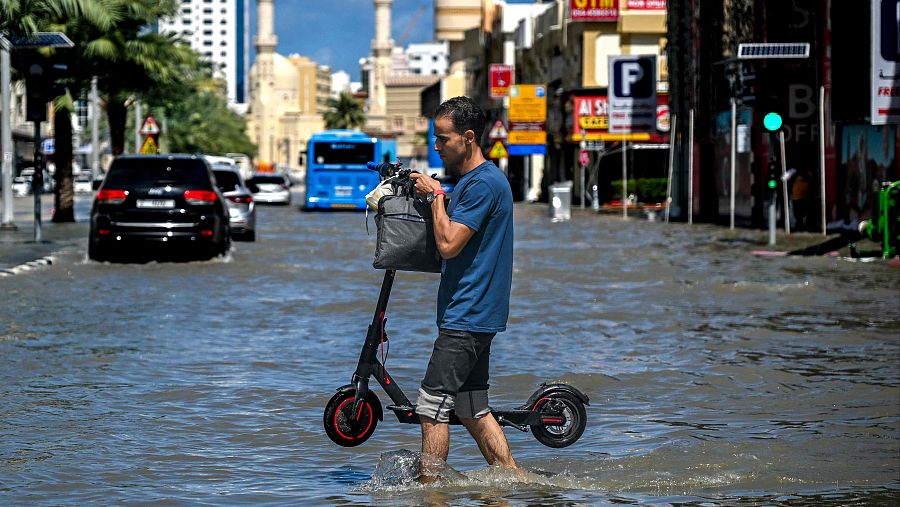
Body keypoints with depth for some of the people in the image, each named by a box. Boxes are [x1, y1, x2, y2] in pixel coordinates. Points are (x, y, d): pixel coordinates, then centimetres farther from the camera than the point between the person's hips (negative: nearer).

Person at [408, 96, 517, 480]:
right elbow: (449, 242, 24)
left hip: (466, 318, -11)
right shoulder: (471, 180, 16)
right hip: (476, 316, 11)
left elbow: (448, 244, -22)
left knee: (432, 408, -8)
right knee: (473, 411, 12)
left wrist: (435, 195, -10)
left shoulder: (483, 183, -16)